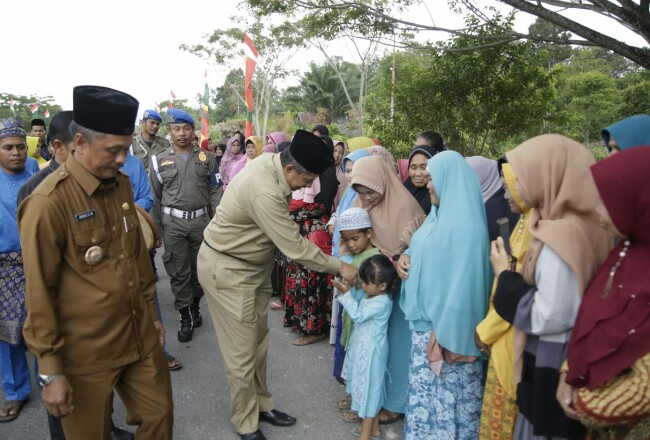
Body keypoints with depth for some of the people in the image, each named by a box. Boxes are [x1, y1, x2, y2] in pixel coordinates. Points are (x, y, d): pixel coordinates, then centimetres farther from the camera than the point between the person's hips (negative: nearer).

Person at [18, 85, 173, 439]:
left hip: (141, 337, 6)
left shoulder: (121, 184, 4)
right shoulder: (48, 202, -19)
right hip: (85, 354, -6)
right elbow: (39, 293, -15)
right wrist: (50, 370, -11)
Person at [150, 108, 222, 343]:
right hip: (173, 222, -1)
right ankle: (185, 318, 15)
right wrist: (154, 228, 2)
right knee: (179, 272, 3)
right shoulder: (159, 160, 3)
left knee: (200, 268, 11)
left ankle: (195, 307, 32)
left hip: (201, 220, 1)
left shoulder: (206, 158, 5)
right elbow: (155, 197, 5)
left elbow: (215, 191, 5)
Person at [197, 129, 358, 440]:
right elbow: (296, 248, -26)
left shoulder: (272, 161, -5)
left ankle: (261, 404, 33)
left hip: (252, 263, 9)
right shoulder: (265, 193, -34)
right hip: (227, 268, -9)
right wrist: (339, 267, -15)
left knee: (258, 340, 16)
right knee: (242, 351, 2)